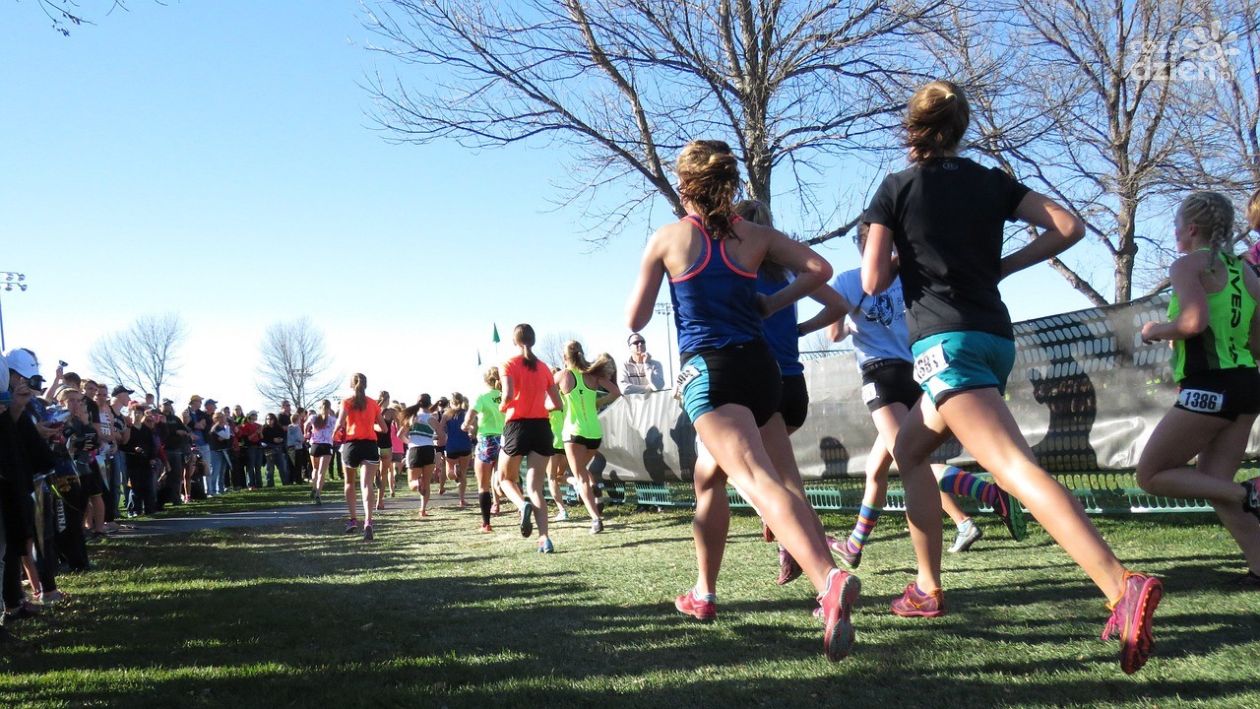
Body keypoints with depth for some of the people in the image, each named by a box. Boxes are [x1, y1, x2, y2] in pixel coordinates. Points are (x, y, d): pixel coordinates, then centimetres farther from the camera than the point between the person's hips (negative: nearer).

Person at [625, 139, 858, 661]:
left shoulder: (667, 239, 5)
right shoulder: (755, 236, 13)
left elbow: (635, 320, 10)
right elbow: (819, 269, 3)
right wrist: (769, 305, 15)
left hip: (708, 369, -5)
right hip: (760, 367, 5)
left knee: (757, 480, -21)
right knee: (709, 477, 20)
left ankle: (829, 579, -43)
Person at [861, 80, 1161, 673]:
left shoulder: (896, 188, 3)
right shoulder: (991, 182, 14)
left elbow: (873, 282, -2)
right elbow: (1069, 227, 4)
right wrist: (1001, 266, 13)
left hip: (944, 341, -7)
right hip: (996, 338, 7)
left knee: (1013, 465, -21)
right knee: (908, 450, 23)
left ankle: (1123, 587, -38)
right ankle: (928, 587, 23)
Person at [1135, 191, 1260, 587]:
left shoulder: (1188, 265, -7)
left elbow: (1195, 321, -23)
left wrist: (1155, 330, -6)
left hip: (1209, 387, -8)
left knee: (1151, 475, 2)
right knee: (1213, 482, 13)